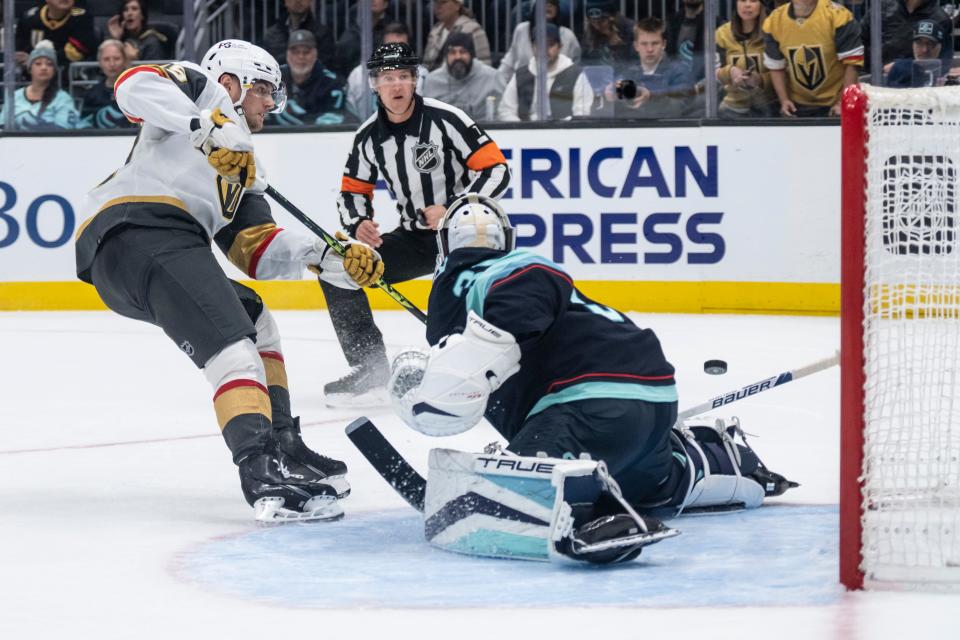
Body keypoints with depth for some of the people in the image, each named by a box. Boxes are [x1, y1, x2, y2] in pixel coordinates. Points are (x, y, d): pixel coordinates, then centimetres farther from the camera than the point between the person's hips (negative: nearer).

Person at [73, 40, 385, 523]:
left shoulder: (243, 168, 34)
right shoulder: (200, 89, 13)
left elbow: (257, 251, 24)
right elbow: (135, 85, -9)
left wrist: (329, 258, 11)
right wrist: (207, 124, -19)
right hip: (136, 228, -10)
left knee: (254, 319, 26)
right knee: (232, 347, -21)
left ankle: (282, 446, 21)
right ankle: (263, 473, -36)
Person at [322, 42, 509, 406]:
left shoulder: (445, 120, -16)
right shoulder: (369, 137, 0)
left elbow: (496, 170, -18)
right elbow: (352, 191, 11)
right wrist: (358, 223, -11)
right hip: (414, 238, 6)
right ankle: (371, 372, 1)